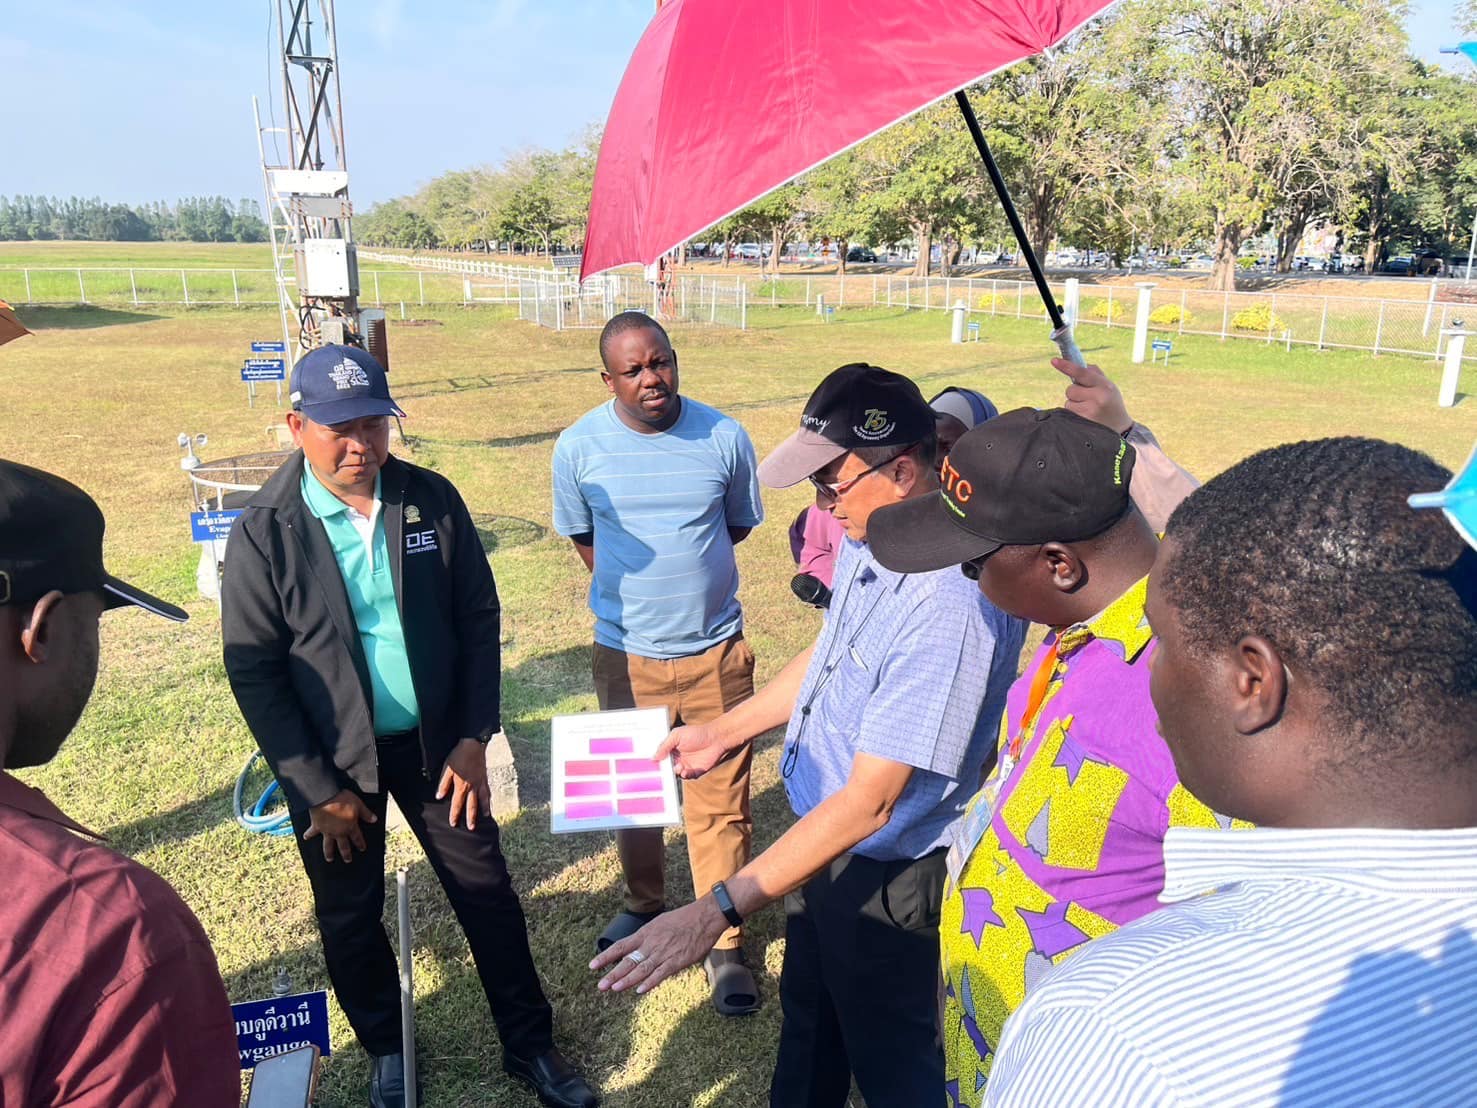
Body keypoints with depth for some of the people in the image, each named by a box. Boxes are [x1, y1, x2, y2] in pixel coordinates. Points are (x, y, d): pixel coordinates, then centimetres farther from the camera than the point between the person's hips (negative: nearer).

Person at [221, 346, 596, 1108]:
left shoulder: (432, 499, -8)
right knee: (349, 915, 16)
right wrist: (318, 788, -10)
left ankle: (528, 1044, 33)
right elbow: (253, 671, -11)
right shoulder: (264, 532, -14)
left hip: (434, 741, 2)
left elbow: (478, 618, -3)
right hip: (331, 759, -1)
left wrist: (474, 737, -7)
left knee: (486, 890, 11)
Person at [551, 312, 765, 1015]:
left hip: (715, 650, -1)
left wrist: (683, 570, 8)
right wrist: (633, 588, 6)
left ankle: (724, 942, 22)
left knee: (721, 802, 5)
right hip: (626, 653, 1)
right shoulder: (579, 446, -7)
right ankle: (643, 905, 42)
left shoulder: (724, 436, -8)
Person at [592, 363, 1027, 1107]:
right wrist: (724, 731, 11)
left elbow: (868, 802, -33)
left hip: (882, 871, -8)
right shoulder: (869, 536, -8)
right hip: (821, 830, 8)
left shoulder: (951, 604, -35)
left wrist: (717, 911, -31)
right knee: (806, 1018, 31)